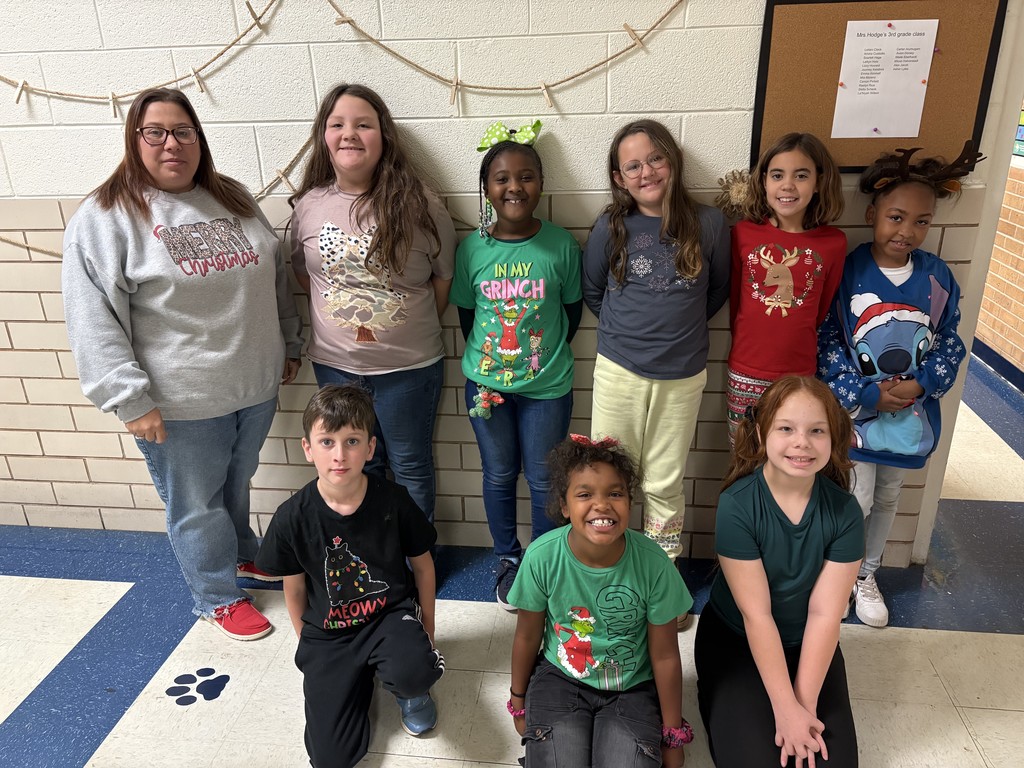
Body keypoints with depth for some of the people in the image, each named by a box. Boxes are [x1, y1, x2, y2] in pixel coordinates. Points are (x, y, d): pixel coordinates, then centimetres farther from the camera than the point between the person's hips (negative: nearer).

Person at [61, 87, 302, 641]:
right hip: (179, 405, -5)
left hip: (255, 386, 5)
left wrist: (289, 344, 16)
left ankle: (241, 555, 49)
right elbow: (94, 323, -14)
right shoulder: (105, 217, -10)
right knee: (195, 503, 11)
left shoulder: (233, 199, 7)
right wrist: (130, 401, -17)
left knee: (236, 483, 24)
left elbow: (275, 279, 15)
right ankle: (217, 596, 32)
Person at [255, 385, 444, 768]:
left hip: (391, 614, -1)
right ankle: (360, 677, 22)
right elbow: (294, 590, 3)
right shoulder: (291, 518, -14)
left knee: (413, 675, -35)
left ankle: (407, 690, 5)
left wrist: (426, 631, 7)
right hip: (327, 633, 2)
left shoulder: (393, 500, -15)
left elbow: (422, 565, 1)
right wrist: (309, 646, 10)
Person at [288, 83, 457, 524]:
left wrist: (412, 326, -1)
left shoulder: (419, 205, -12)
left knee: (410, 467, 15)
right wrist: (342, 316, 3)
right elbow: (303, 274, 10)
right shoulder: (308, 205, -3)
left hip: (409, 367, -3)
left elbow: (444, 278, -2)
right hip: (335, 365, 3)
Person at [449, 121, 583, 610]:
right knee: (499, 475, 16)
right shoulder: (471, 249, -6)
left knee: (544, 480, 11)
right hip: (486, 385, 2)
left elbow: (572, 311, 1)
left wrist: (547, 355, -2)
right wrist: (485, 363, 0)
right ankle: (508, 560, 38)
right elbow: (466, 314, 3)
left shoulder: (561, 246, -10)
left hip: (547, 387, -1)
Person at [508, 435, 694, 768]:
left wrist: (673, 734, 2)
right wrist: (518, 702, 10)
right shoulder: (541, 557, -22)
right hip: (560, 679, 0)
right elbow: (527, 637, -4)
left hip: (632, 688, 0)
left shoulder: (653, 563, -23)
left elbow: (665, 656, -9)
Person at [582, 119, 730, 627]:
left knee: (664, 486, 11)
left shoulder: (708, 224, -5)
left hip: (682, 376, 0)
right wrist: (627, 327, 6)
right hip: (619, 372, 0)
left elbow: (717, 291, 9)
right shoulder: (611, 228, -5)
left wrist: (680, 327, 6)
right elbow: (591, 291, 9)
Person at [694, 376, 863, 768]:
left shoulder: (845, 512, -14)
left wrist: (806, 703, -18)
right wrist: (786, 707, -20)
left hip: (808, 645, 3)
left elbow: (824, 613, -15)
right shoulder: (737, 506, -24)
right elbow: (756, 614, -22)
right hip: (735, 640, -3)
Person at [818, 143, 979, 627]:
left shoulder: (937, 277, -4)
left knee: (887, 499, 18)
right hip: (856, 408, -3)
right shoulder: (847, 271, -13)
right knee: (857, 500, 1)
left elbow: (950, 343, 3)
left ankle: (866, 576, 40)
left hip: (913, 410, 4)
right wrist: (865, 394, -18)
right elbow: (827, 342, -12)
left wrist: (921, 385, -14)